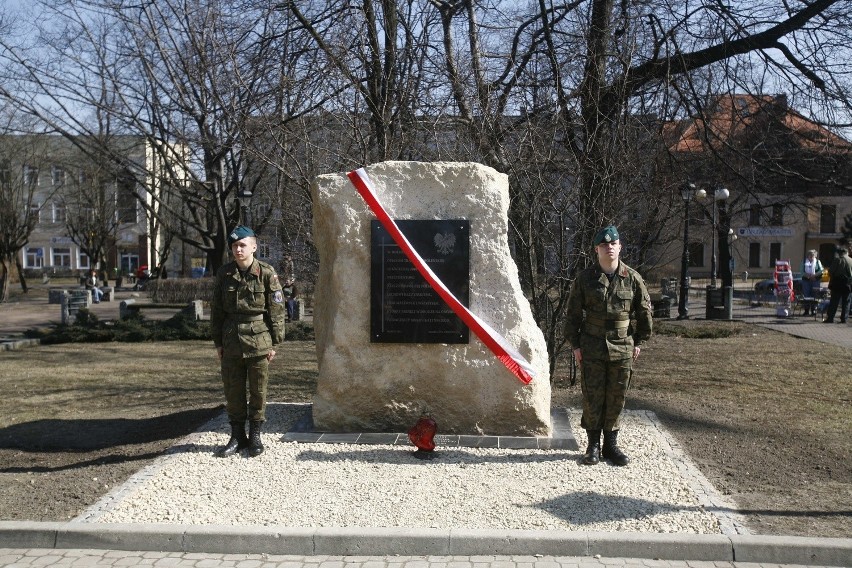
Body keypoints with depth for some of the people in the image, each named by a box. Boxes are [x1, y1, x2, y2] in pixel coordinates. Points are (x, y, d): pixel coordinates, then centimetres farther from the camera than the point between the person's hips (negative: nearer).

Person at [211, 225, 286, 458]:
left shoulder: (267, 273, -4)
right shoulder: (224, 274, 5)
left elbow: (277, 310, -3)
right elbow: (216, 310, 10)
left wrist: (274, 342, -4)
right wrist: (218, 342, 8)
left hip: (258, 341, -3)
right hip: (231, 342, 3)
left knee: (258, 390, 5)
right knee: (233, 390, 8)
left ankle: (255, 435, 19)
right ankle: (237, 436, 21)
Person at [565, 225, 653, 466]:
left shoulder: (632, 278, 2)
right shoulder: (585, 278, 0)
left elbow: (645, 312, 10)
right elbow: (573, 313, 4)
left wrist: (639, 342, 9)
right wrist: (575, 344, 1)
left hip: (623, 348, 1)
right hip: (592, 348, -1)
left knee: (617, 398, 7)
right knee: (592, 397, 2)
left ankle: (611, 444, 20)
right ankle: (593, 444, 15)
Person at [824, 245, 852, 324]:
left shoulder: (837, 260, -9)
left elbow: (830, 271, -9)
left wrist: (831, 279, 8)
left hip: (837, 284, -3)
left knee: (834, 302, 1)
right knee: (845, 302, 10)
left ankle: (830, 318, -1)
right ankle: (844, 318, 8)